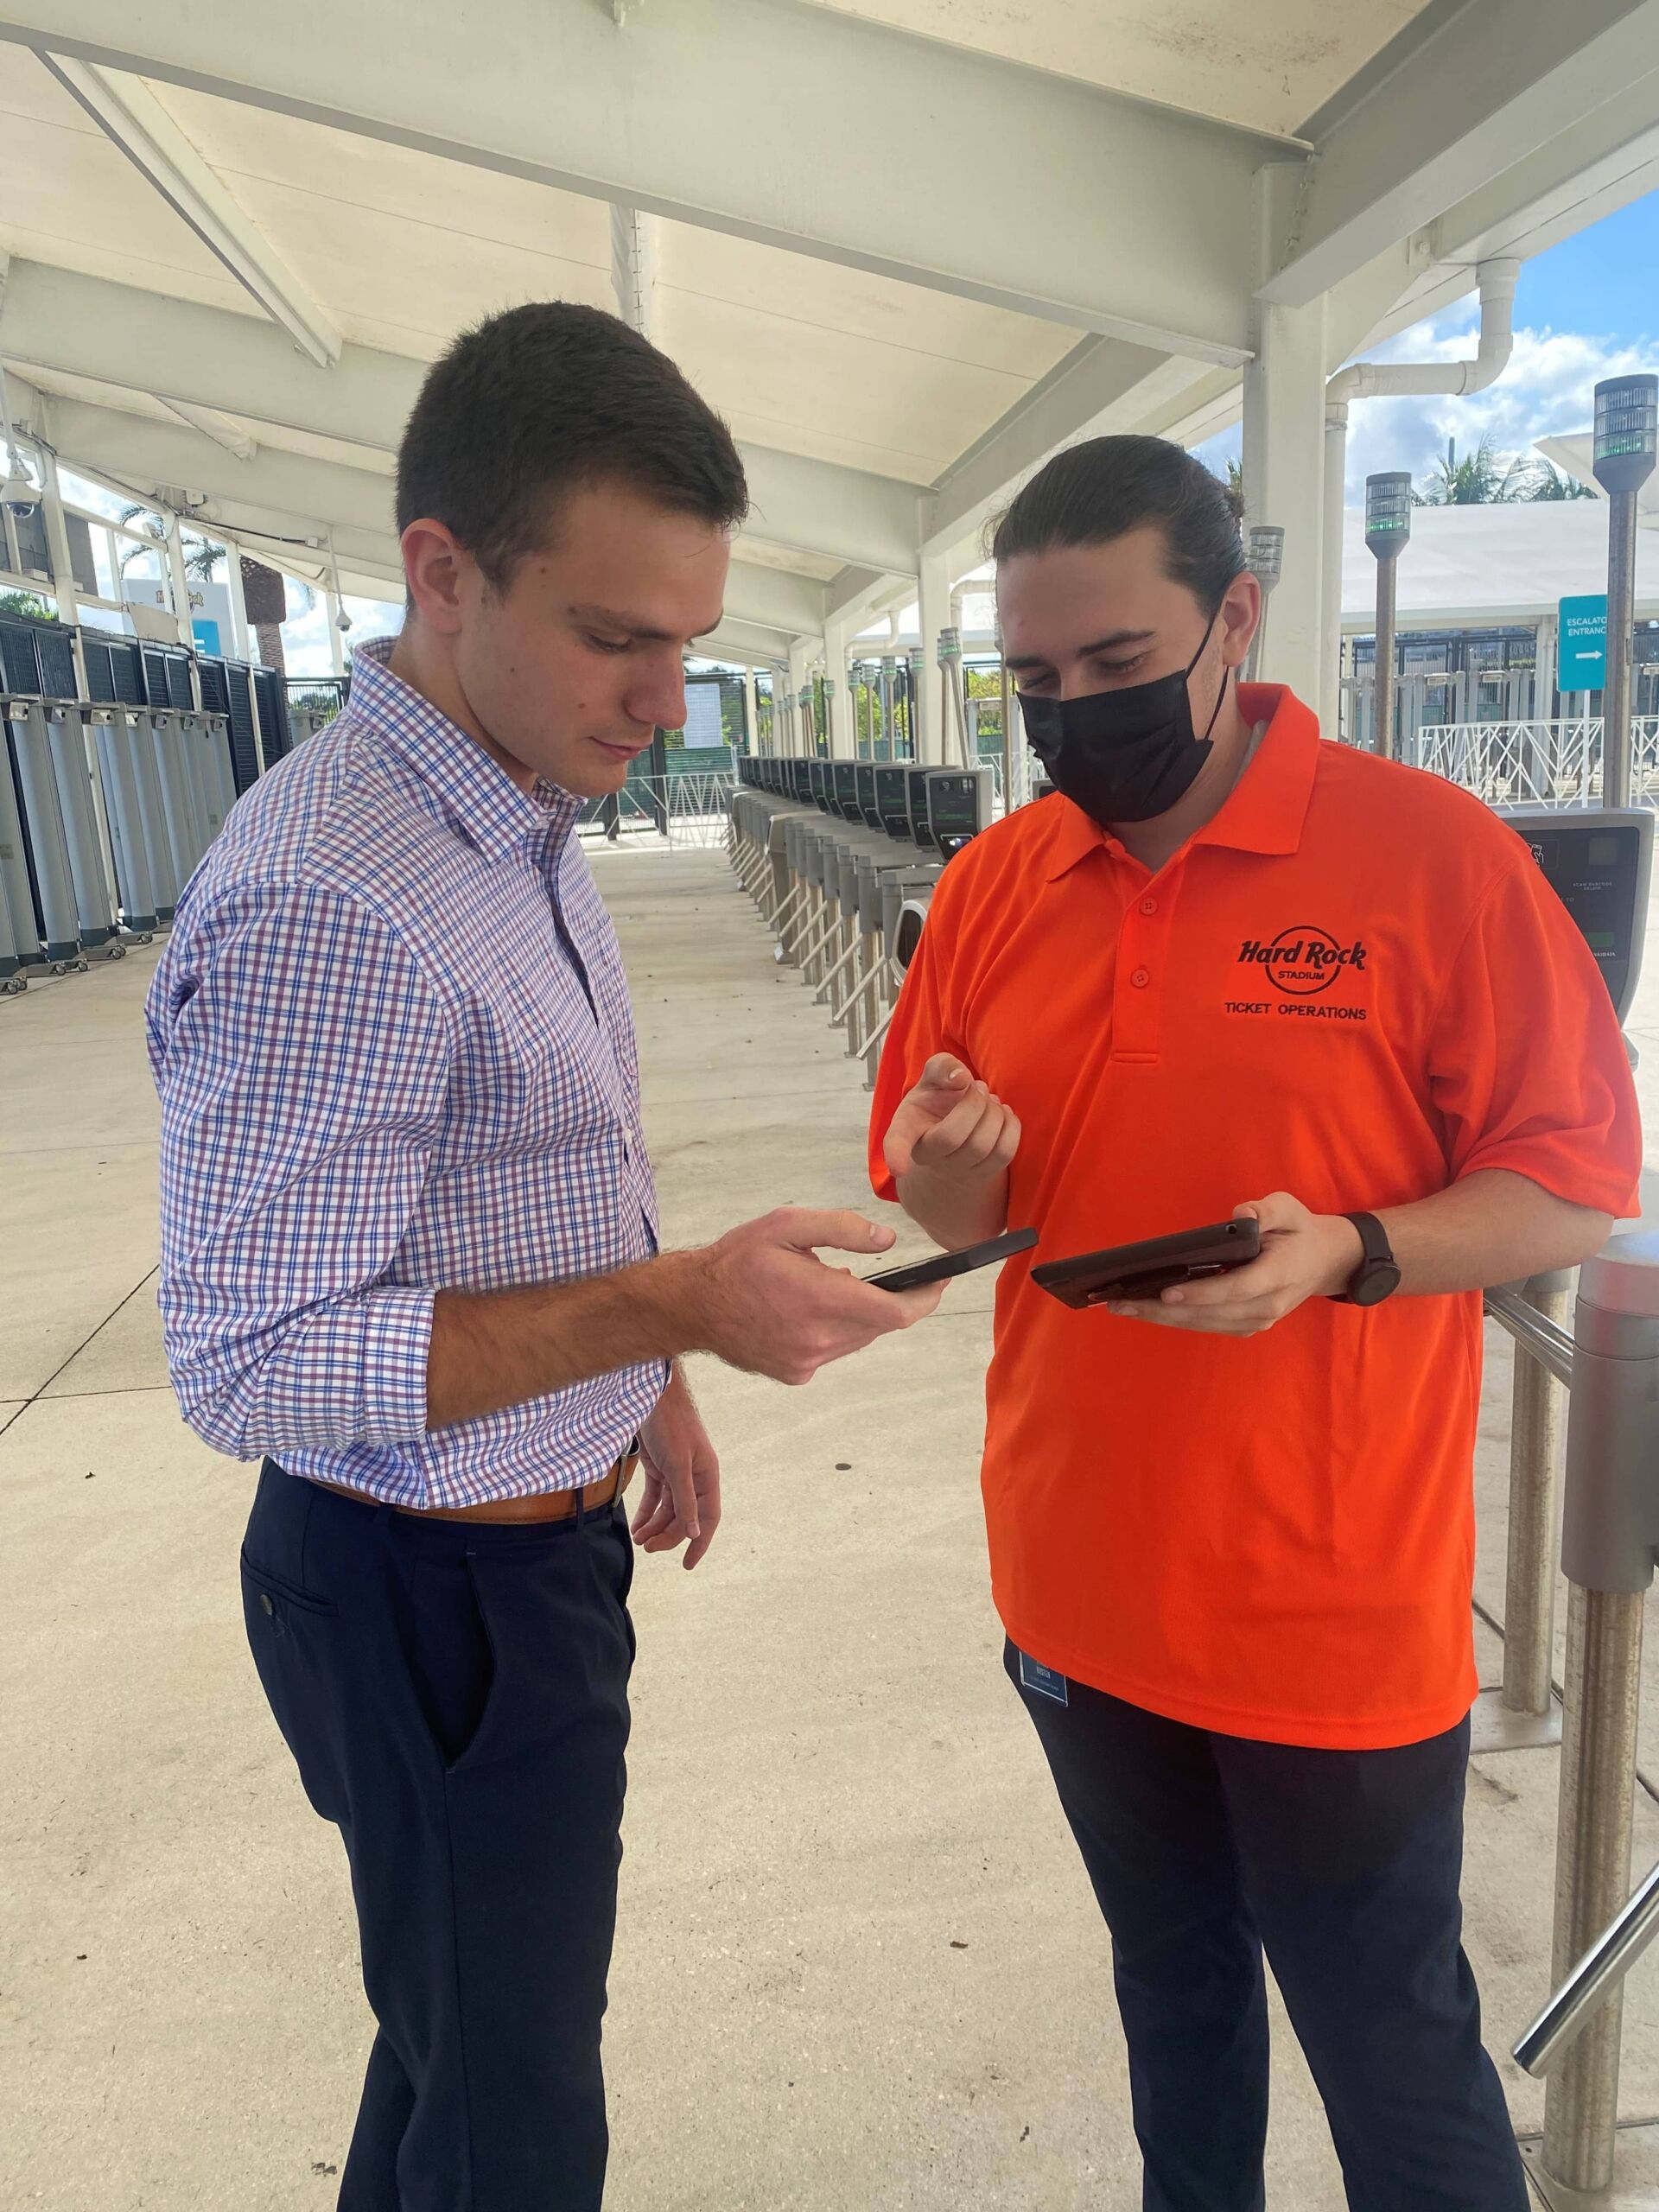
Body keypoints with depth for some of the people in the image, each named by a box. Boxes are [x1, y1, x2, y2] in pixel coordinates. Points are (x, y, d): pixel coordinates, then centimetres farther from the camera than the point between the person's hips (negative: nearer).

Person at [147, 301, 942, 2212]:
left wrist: (652, 1391, 16)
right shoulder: (325, 905, -28)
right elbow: (254, 1366, -26)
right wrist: (677, 1306, -30)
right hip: (438, 1598, -9)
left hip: (535, 1538, 9)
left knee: (466, 2014, 28)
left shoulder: (524, 830, 4)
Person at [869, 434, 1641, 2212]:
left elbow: (1575, 1190, -9)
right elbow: (950, 1209, 8)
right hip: (1081, 1586, 5)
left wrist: (1348, 1250, -26)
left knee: (1391, 2046, 16)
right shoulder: (993, 883, 0)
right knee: (1174, 1991, 26)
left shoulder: (1433, 855, -13)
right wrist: (949, 1177, -15)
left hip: (1337, 1611, -4)